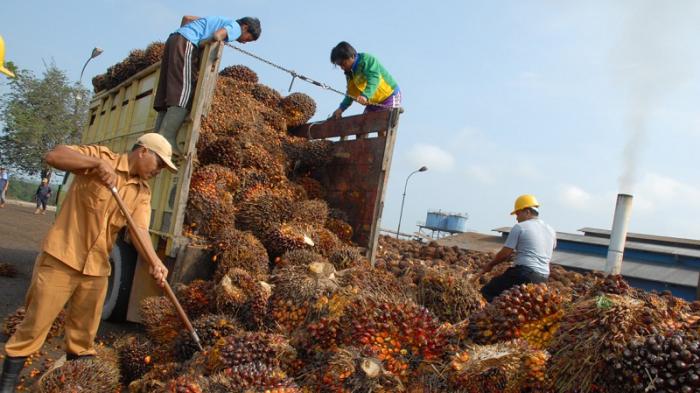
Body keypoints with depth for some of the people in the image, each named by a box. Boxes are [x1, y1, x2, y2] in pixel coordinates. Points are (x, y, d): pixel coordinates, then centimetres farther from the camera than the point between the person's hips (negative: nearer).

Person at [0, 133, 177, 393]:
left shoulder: (142, 193, 5)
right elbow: (53, 156, -17)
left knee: (84, 334, 14)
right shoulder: (101, 157, -7)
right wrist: (98, 163, -29)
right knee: (34, 325, 3)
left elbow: (140, 230, -7)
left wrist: (154, 262, -24)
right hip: (61, 257, -5)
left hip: (96, 268, 5)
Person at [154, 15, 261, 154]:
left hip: (173, 40, 9)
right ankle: (166, 140, -24)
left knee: (167, 95, 3)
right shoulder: (235, 27, 4)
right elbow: (217, 36, -16)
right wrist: (199, 44, 1)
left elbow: (186, 17, 30)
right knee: (184, 91, -14)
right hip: (186, 43, -9)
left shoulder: (220, 21, 31)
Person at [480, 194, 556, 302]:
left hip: (524, 273, -8)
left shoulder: (519, 227, -4)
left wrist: (490, 265, 10)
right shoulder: (551, 231, 17)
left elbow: (505, 254, -6)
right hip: (543, 278, 8)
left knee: (486, 293, -3)